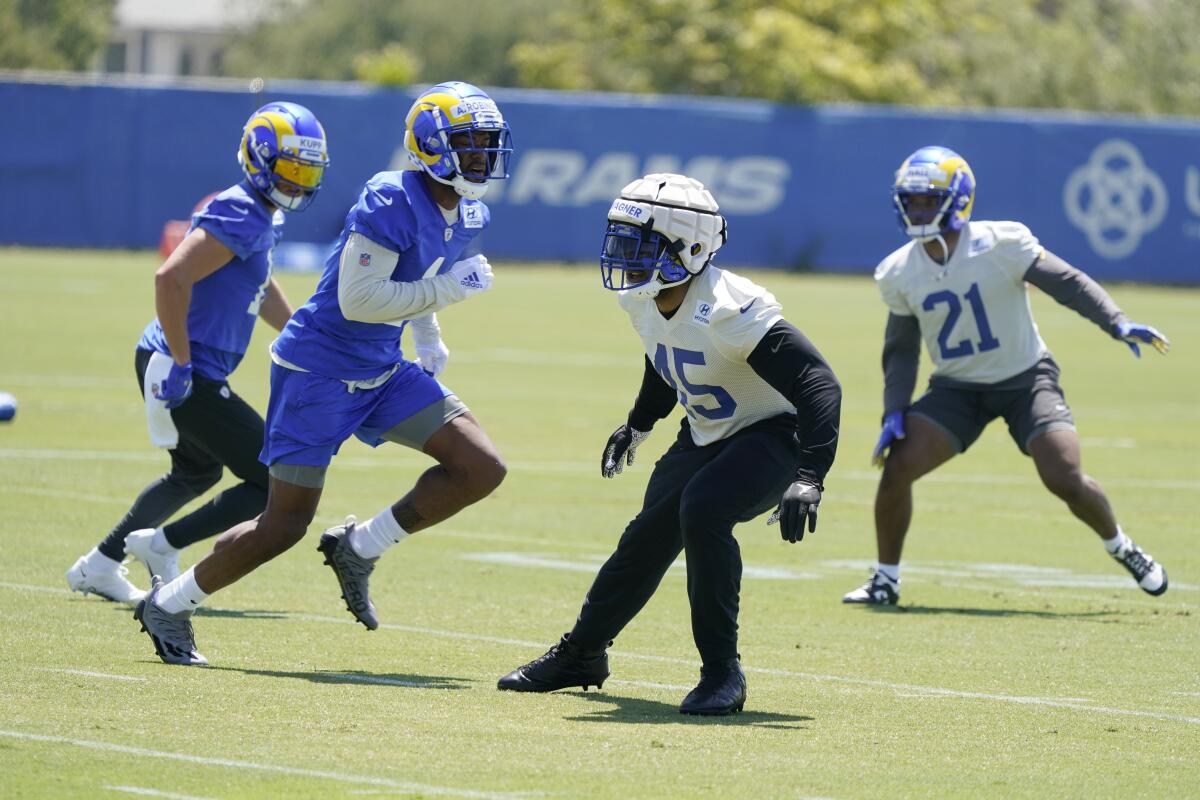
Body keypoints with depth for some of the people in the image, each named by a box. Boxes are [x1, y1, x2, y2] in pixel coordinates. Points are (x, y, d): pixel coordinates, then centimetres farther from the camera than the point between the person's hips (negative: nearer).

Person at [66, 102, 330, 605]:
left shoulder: (262, 218, 11)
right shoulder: (240, 216, -20)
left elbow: (261, 291, 30)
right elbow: (171, 278, -31)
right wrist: (181, 366, -26)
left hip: (190, 370, 11)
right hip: (185, 374, -11)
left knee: (197, 473, 33)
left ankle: (99, 566, 40)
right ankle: (163, 545, 5)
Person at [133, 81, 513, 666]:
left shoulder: (469, 217, 4)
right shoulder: (389, 203, -23)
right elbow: (358, 299, -27)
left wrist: (428, 338, 11)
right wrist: (448, 289, -25)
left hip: (382, 374, 8)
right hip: (319, 371, -8)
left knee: (482, 469, -6)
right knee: (284, 526, -3)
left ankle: (359, 550, 7)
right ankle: (168, 605, 16)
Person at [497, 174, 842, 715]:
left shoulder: (729, 311, -33)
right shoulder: (641, 300, -8)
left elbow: (818, 385, -34)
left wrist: (808, 478, -42)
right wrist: (638, 424, 30)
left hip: (773, 434, -8)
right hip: (705, 436, 8)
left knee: (701, 511, -30)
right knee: (648, 539, 11)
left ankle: (722, 672, -18)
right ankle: (581, 654, 34)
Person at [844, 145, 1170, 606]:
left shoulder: (1001, 245, -18)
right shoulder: (900, 273, -3)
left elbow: (1067, 283, -16)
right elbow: (901, 350, 7)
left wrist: (1118, 325, -28)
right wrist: (894, 413, -4)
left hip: (1025, 378, -3)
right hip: (957, 388, 3)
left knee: (1065, 479, -17)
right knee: (898, 465, -15)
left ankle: (1123, 550, 14)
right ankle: (885, 580, 2)